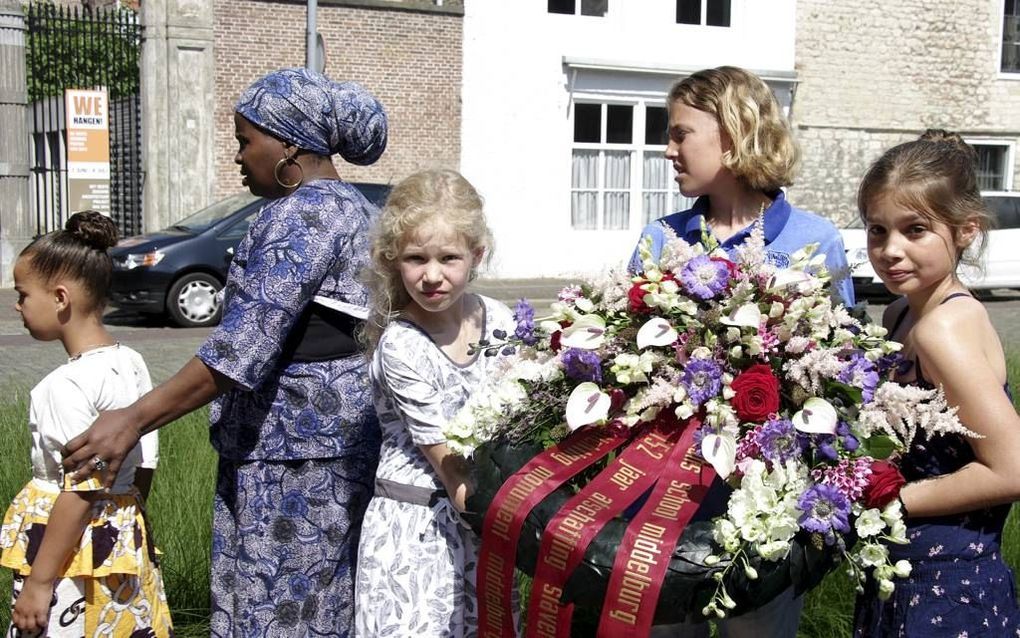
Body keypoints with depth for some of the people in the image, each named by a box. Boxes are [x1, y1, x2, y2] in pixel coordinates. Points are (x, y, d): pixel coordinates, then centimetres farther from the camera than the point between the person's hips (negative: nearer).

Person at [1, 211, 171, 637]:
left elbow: (81, 491, -21)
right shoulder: (132, 363, 4)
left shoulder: (67, 385, -20)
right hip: (126, 541, 8)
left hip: (73, 551, -8)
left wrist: (38, 582, -17)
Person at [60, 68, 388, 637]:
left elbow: (247, 342, -24)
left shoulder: (301, 214, -15)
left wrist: (136, 419, -23)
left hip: (294, 441, -10)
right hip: (345, 436, 10)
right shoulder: (353, 207, 15)